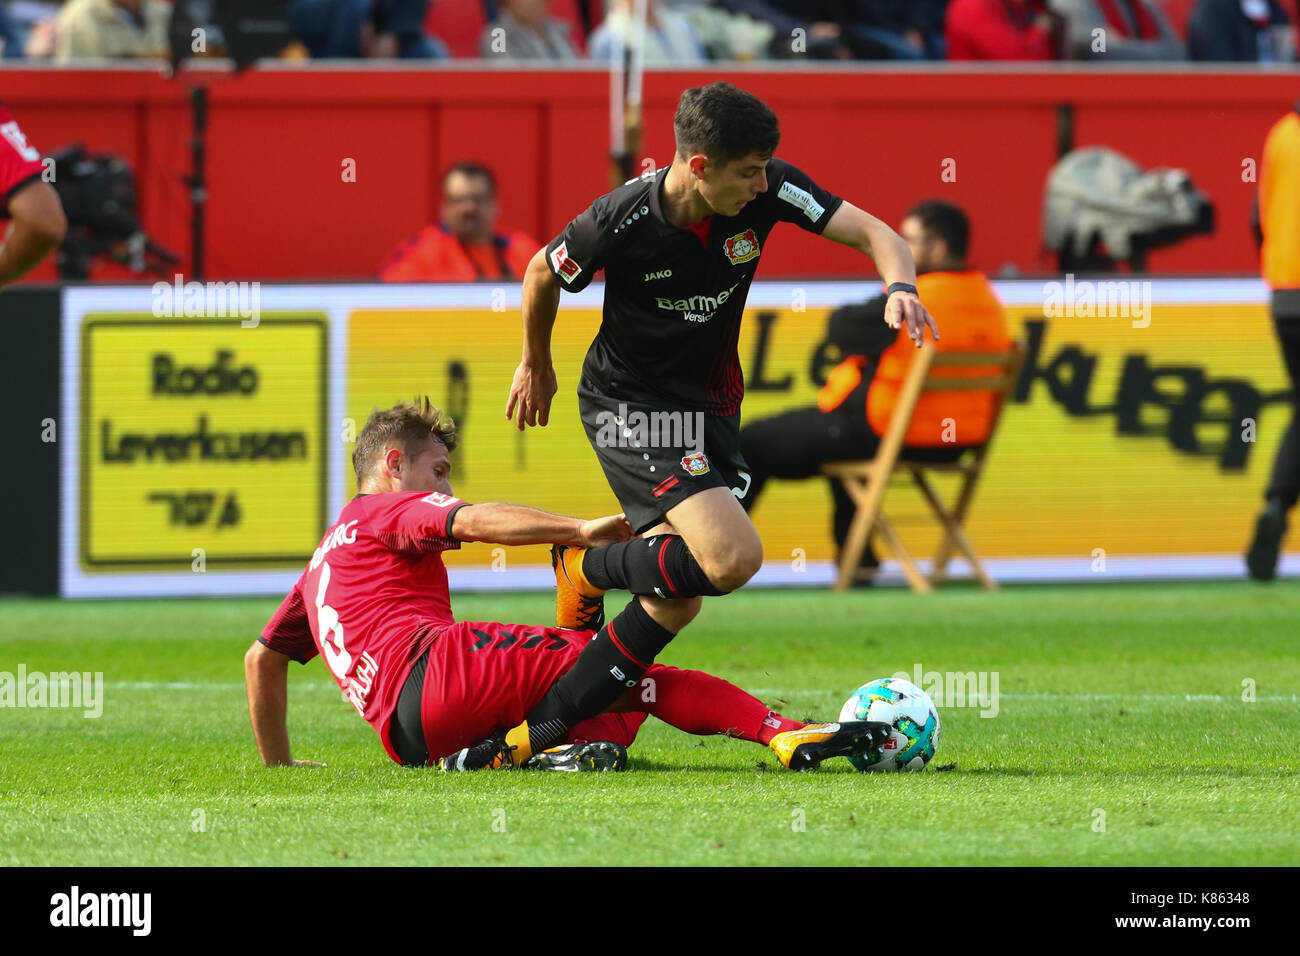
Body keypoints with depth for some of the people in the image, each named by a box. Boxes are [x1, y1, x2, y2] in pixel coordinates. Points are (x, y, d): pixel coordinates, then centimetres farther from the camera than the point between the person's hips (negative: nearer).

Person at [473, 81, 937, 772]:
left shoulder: (767, 191, -14)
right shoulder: (622, 222, -24)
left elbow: (873, 233, -13)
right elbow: (543, 275, -4)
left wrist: (901, 287, -36)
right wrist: (535, 365, 13)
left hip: (711, 403, 6)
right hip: (628, 401, -6)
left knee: (677, 600, 1)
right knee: (732, 556, -25)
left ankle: (540, 731, 10)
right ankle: (590, 569, 2)